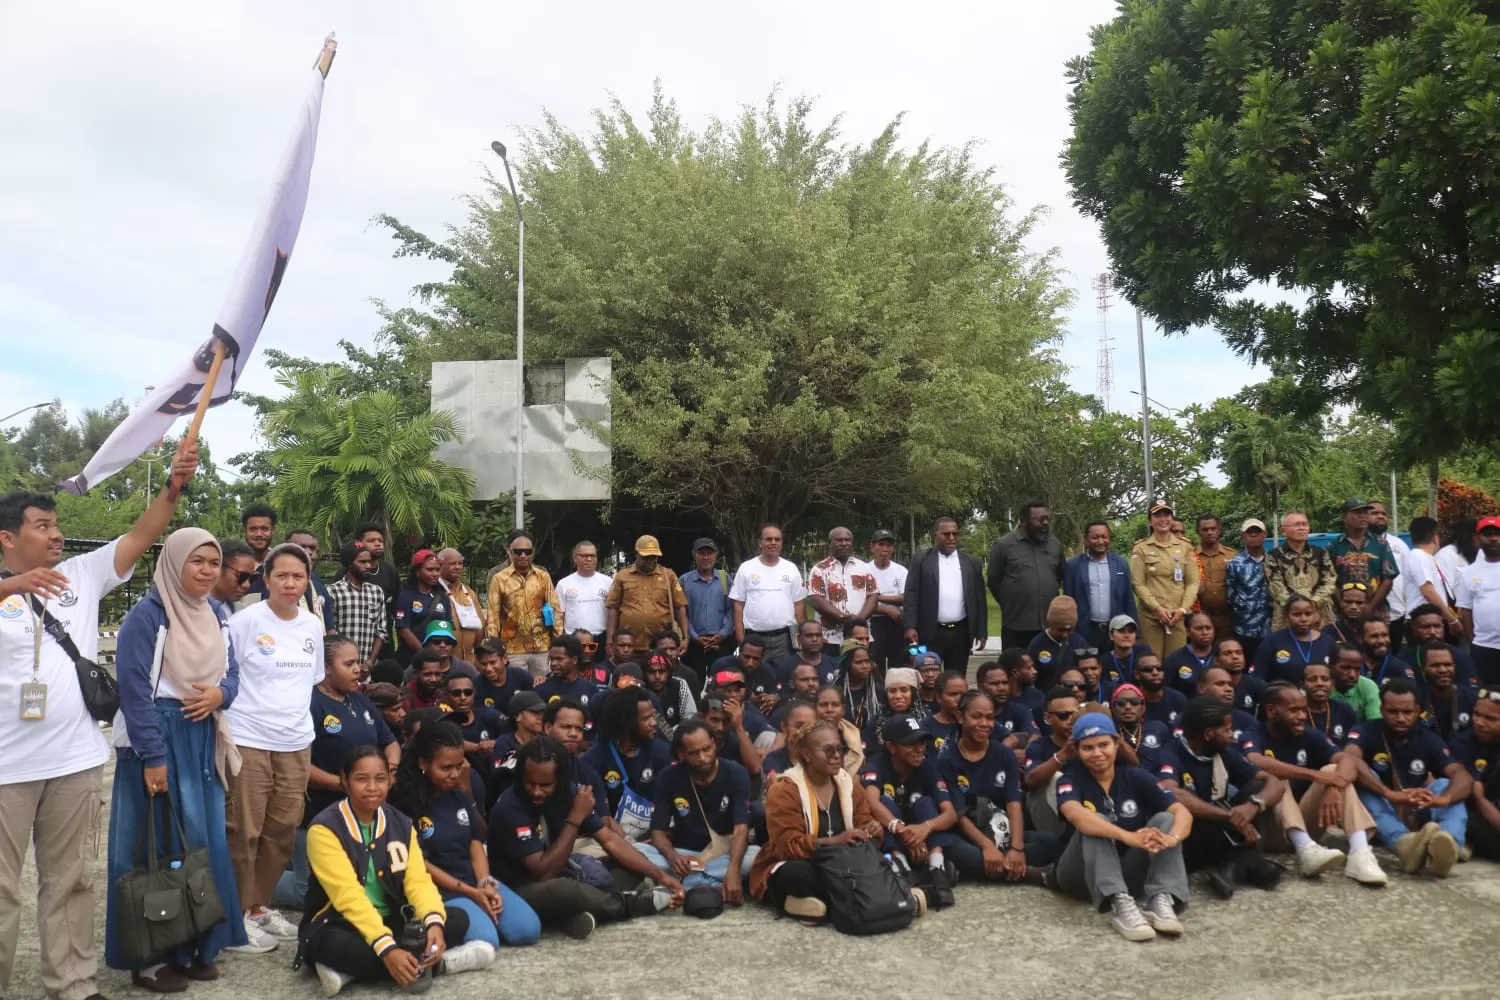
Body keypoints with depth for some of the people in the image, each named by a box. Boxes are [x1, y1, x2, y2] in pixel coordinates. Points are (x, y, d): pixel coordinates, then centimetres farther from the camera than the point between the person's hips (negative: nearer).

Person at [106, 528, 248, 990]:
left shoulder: (217, 614, 9)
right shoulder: (147, 615, -13)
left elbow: (231, 671, 14)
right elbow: (135, 688, -16)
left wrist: (220, 694, -10)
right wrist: (152, 756, -19)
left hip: (202, 740, 7)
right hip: (157, 740, -7)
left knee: (205, 840, 10)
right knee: (158, 845, 0)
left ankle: (197, 944, 22)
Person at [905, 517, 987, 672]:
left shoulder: (971, 562, 9)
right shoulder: (921, 560, 2)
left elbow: (979, 598, 9)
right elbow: (911, 595, -3)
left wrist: (981, 632, 4)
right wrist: (910, 627, -12)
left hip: (961, 633, 3)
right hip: (930, 633, -2)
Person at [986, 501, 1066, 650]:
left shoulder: (1055, 544, 8)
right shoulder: (1004, 544, -4)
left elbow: (1063, 576, 21)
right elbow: (993, 581, 4)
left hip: (1050, 625, 4)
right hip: (1016, 626, -3)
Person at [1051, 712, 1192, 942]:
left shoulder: (1136, 777, -1)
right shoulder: (1070, 780, -10)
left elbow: (1182, 812, -14)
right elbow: (1076, 815, -33)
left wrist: (1171, 839, -38)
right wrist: (1129, 837, -49)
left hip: (1128, 872, 3)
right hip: (1082, 877, -3)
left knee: (1165, 819, -16)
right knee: (1093, 824, -29)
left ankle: (1161, 901, -35)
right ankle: (1119, 905, -45)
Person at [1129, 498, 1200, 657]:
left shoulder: (1185, 546, 9)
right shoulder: (1141, 548, 3)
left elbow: (1193, 582, 6)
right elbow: (1138, 584, -2)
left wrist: (1183, 609, -7)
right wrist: (1157, 608, -13)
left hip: (1179, 616, 2)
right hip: (1150, 616, -2)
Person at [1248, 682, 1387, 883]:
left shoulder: (1309, 735, 5)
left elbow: (1348, 760, -11)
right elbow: (1256, 764, -32)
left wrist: (1334, 787, -34)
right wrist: (1317, 776, -33)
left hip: (1305, 821, 4)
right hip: (1268, 827, -4)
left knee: (1335, 771, -14)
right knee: (1274, 777, -27)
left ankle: (1360, 854, -34)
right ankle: (1306, 850, -47)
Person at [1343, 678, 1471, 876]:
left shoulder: (1429, 739, 0)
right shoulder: (1366, 732, -9)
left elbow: (1462, 776, -16)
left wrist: (1443, 799, -40)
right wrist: (1391, 795, -47)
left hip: (1416, 817, 3)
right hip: (1377, 816, -3)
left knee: (1445, 785, -20)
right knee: (1364, 779, -29)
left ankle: (1449, 844, -51)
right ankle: (1404, 844, -56)